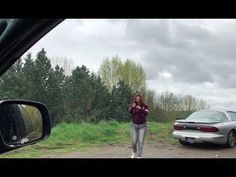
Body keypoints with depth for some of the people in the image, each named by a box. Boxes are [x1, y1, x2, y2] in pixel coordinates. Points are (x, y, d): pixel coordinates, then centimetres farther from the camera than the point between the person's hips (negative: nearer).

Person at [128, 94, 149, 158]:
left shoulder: (144, 106, -3)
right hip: (134, 125, 1)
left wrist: (140, 109, -37)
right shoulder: (132, 105, -2)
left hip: (142, 125, -1)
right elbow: (130, 111, -22)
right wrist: (132, 107, -42)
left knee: (141, 141, -6)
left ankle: (139, 155, 1)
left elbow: (146, 113, -20)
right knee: (134, 141, -1)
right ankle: (134, 152, 28)